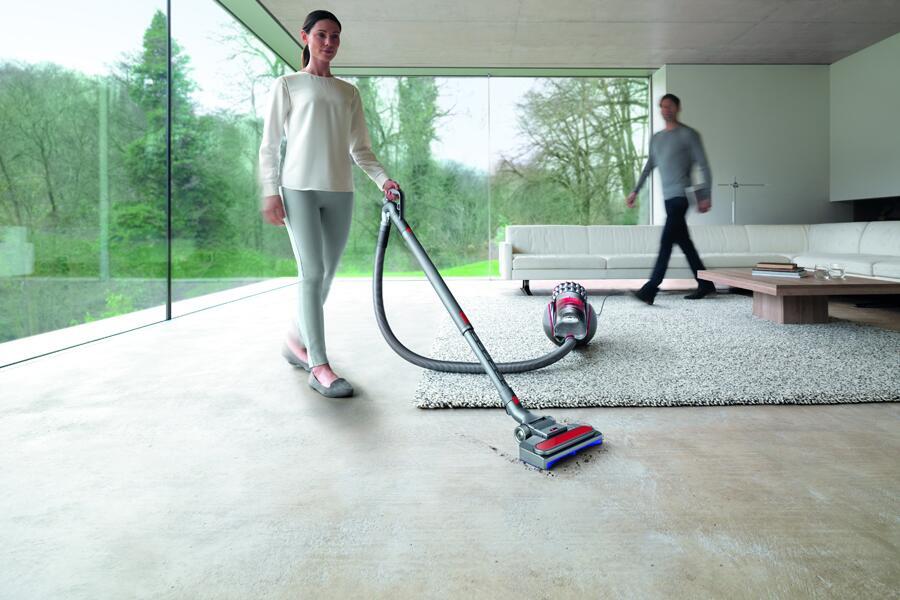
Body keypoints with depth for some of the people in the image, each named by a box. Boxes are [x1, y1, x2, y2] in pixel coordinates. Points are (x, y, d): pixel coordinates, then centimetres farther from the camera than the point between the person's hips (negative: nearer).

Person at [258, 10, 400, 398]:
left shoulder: (348, 93, 18)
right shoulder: (287, 85, 8)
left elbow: (360, 147, 12)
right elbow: (269, 145, 4)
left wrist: (383, 179, -5)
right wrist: (270, 192, -8)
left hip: (340, 192, 4)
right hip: (299, 189, -4)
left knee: (325, 277, 6)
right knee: (312, 273, -12)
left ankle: (297, 340, 27)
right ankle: (319, 366, -11)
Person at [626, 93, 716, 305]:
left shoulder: (688, 135, -3)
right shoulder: (656, 138, 18)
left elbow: (703, 166, -6)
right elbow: (648, 167, 24)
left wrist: (705, 196, -13)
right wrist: (635, 191, 18)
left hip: (681, 196, -7)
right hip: (668, 197, 7)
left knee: (666, 241, -16)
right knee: (684, 243, 9)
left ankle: (650, 289, -23)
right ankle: (705, 284, 19)